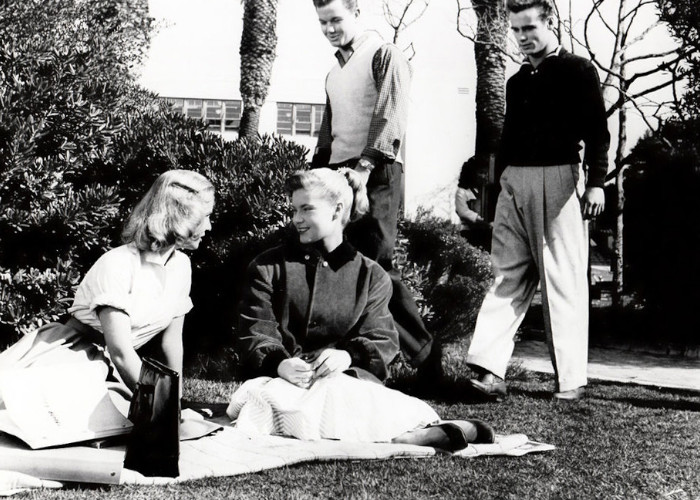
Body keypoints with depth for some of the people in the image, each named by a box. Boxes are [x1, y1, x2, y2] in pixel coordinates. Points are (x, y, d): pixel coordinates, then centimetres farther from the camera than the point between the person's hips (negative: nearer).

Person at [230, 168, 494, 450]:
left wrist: (348, 355, -21)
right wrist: (279, 363, -21)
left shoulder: (371, 275, 15)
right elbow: (254, 333, 3)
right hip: (282, 379, 0)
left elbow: (382, 341, 3)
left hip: (347, 377, 0)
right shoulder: (268, 267, 15)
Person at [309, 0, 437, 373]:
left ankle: (426, 358, -3)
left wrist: (364, 166, -24)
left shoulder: (385, 56, -2)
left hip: (376, 175, -8)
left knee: (376, 266, -11)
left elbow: (391, 117, -14)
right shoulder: (334, 72, 23)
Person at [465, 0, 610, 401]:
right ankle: (491, 372, -7)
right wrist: (501, 179, 18)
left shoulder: (578, 71, 2)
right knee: (509, 277, -1)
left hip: (558, 180, -6)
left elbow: (597, 131, -4)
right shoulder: (517, 82, 19)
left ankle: (571, 379, 3)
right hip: (514, 182, 6)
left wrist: (596, 183, -14)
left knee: (563, 283, -3)